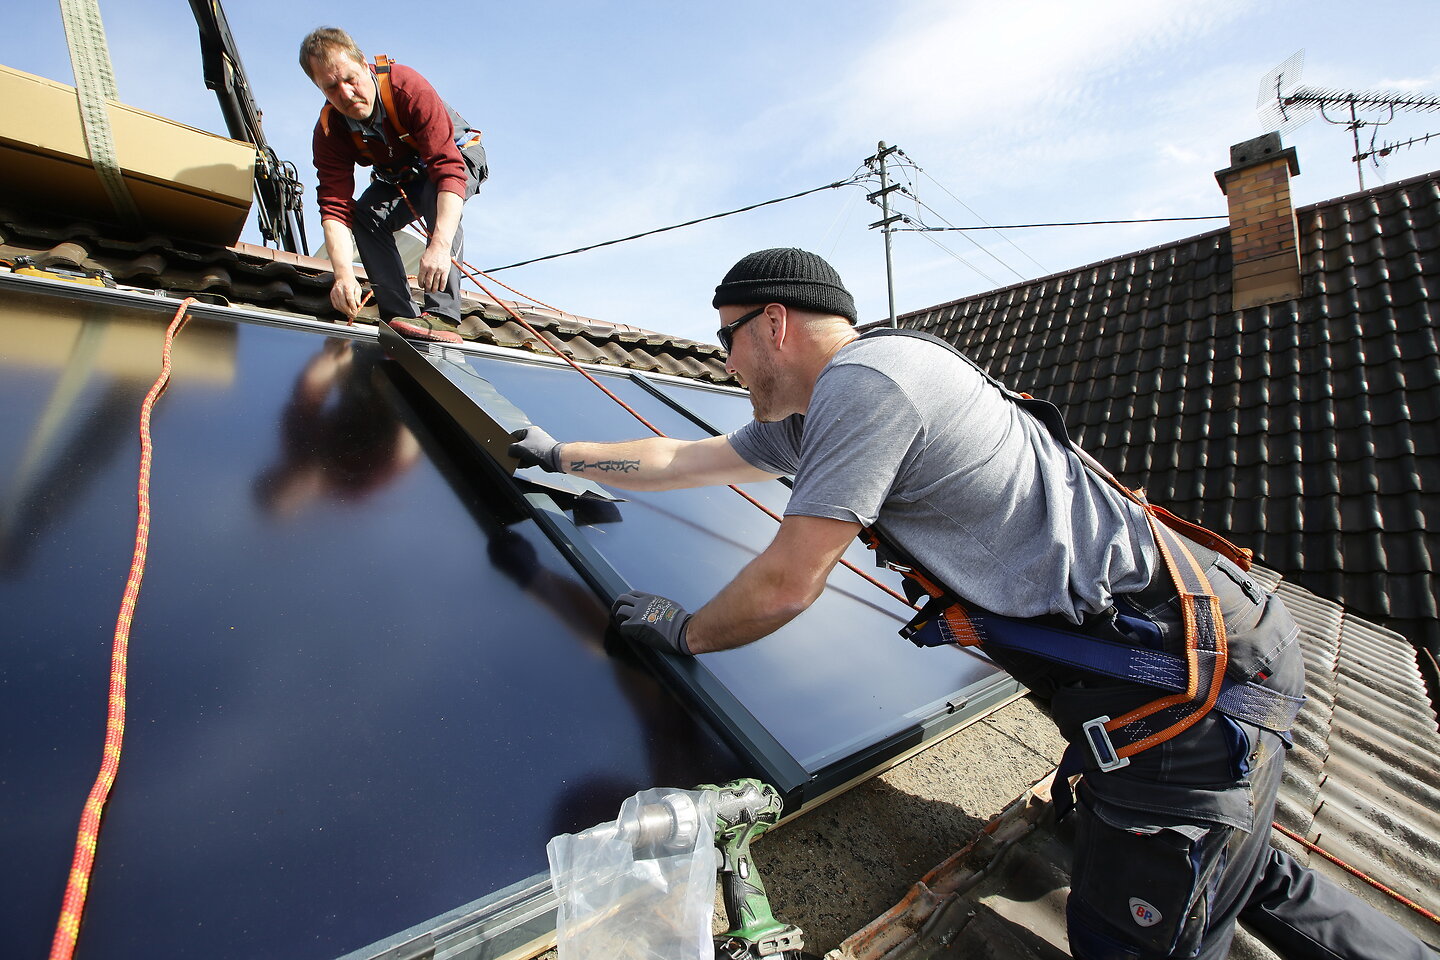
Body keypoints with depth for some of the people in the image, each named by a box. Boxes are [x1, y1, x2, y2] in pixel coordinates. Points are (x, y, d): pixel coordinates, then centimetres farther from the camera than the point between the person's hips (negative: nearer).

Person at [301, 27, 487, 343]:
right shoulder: (329, 131, -18)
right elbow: (335, 206, -26)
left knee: (436, 195, -36)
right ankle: (401, 317, -22)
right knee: (366, 214, -19)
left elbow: (448, 169, -43)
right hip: (399, 179, 5)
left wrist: (440, 245, -56)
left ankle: (442, 316, -43)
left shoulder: (408, 87, -33)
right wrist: (344, 273, -45)